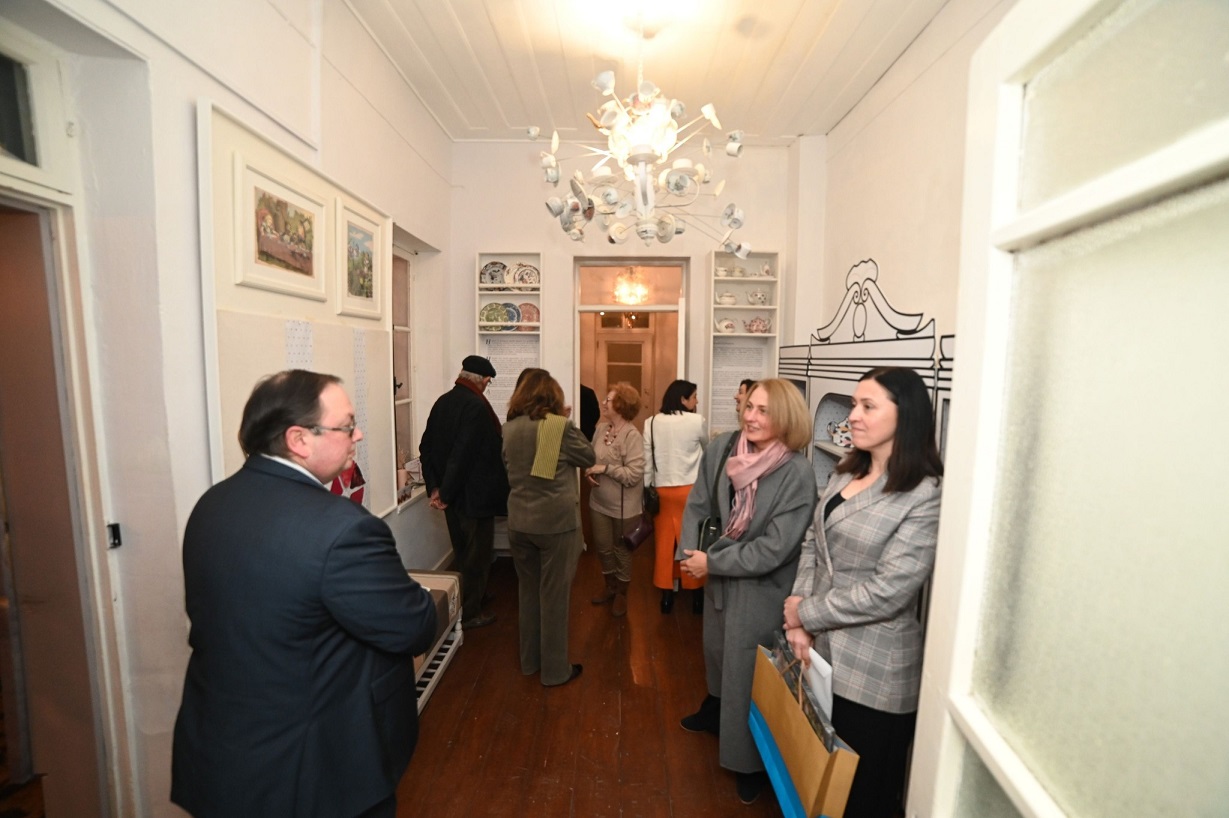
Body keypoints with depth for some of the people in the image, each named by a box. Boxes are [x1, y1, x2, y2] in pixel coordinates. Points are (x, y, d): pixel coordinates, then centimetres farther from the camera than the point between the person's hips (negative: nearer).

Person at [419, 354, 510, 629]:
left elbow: (426, 447, 4)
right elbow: (463, 453, -26)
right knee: (477, 555, 8)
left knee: (462, 552, 23)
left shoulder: (442, 401, 4)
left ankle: (468, 599, 41)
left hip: (452, 493, 8)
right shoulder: (477, 406, -21)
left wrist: (435, 487, 2)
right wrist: (446, 492, -16)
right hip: (474, 494, -8)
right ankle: (469, 613, 21)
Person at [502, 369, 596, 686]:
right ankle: (555, 670, 25)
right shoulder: (560, 426, -15)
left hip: (519, 522, 5)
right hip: (555, 523, -5)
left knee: (528, 592, 20)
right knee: (554, 596, 9)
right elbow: (588, 458, -1)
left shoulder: (510, 428, 1)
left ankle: (529, 661, 37)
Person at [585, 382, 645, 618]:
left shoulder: (632, 436, -22)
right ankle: (609, 586, 44)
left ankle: (621, 593, 38)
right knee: (603, 547, 20)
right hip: (599, 502, 6)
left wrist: (605, 468, -24)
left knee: (621, 550, 15)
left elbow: (634, 475, -26)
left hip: (623, 506, -6)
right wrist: (590, 472, -8)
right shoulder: (601, 428, -2)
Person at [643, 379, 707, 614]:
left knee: (664, 542, 11)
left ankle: (666, 594, 22)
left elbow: (646, 460, 0)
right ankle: (696, 593, 23)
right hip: (689, 490, -2)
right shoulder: (696, 421, -9)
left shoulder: (652, 423, -1)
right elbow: (706, 447, 10)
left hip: (661, 491, 3)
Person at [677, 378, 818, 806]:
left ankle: (753, 760, 40)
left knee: (747, 669, 12)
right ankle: (715, 711, 59)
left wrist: (711, 562, -20)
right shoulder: (721, 448, -12)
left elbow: (774, 548, -24)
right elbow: (697, 504, -4)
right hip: (717, 576, 6)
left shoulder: (798, 473, -25)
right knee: (715, 649, 28)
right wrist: (688, 554, -16)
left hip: (760, 589, -5)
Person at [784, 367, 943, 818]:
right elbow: (812, 545, 4)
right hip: (824, 650, 6)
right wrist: (798, 620, -7)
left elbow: (886, 592, -22)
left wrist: (806, 613, -12)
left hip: (874, 670, -6)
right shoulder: (846, 473, 3)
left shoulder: (923, 498, -18)